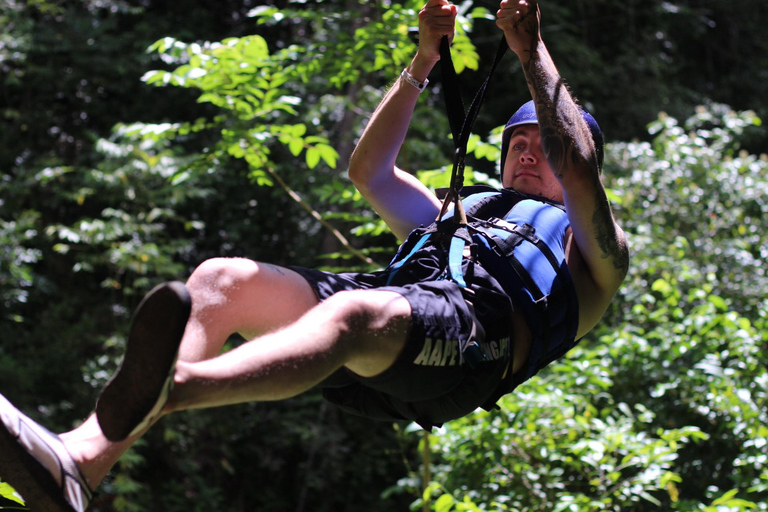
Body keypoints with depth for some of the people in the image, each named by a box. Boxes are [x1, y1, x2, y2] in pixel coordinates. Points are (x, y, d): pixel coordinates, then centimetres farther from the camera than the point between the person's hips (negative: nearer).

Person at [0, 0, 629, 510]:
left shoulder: (592, 252, 28)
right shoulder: (456, 215, 46)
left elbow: (578, 172, 7)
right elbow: (369, 171, 37)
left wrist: (532, 54, 8)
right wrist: (423, 64, 33)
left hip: (478, 330, -6)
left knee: (356, 313, -40)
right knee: (221, 278, -20)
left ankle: (165, 390, -70)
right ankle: (80, 460, -42)